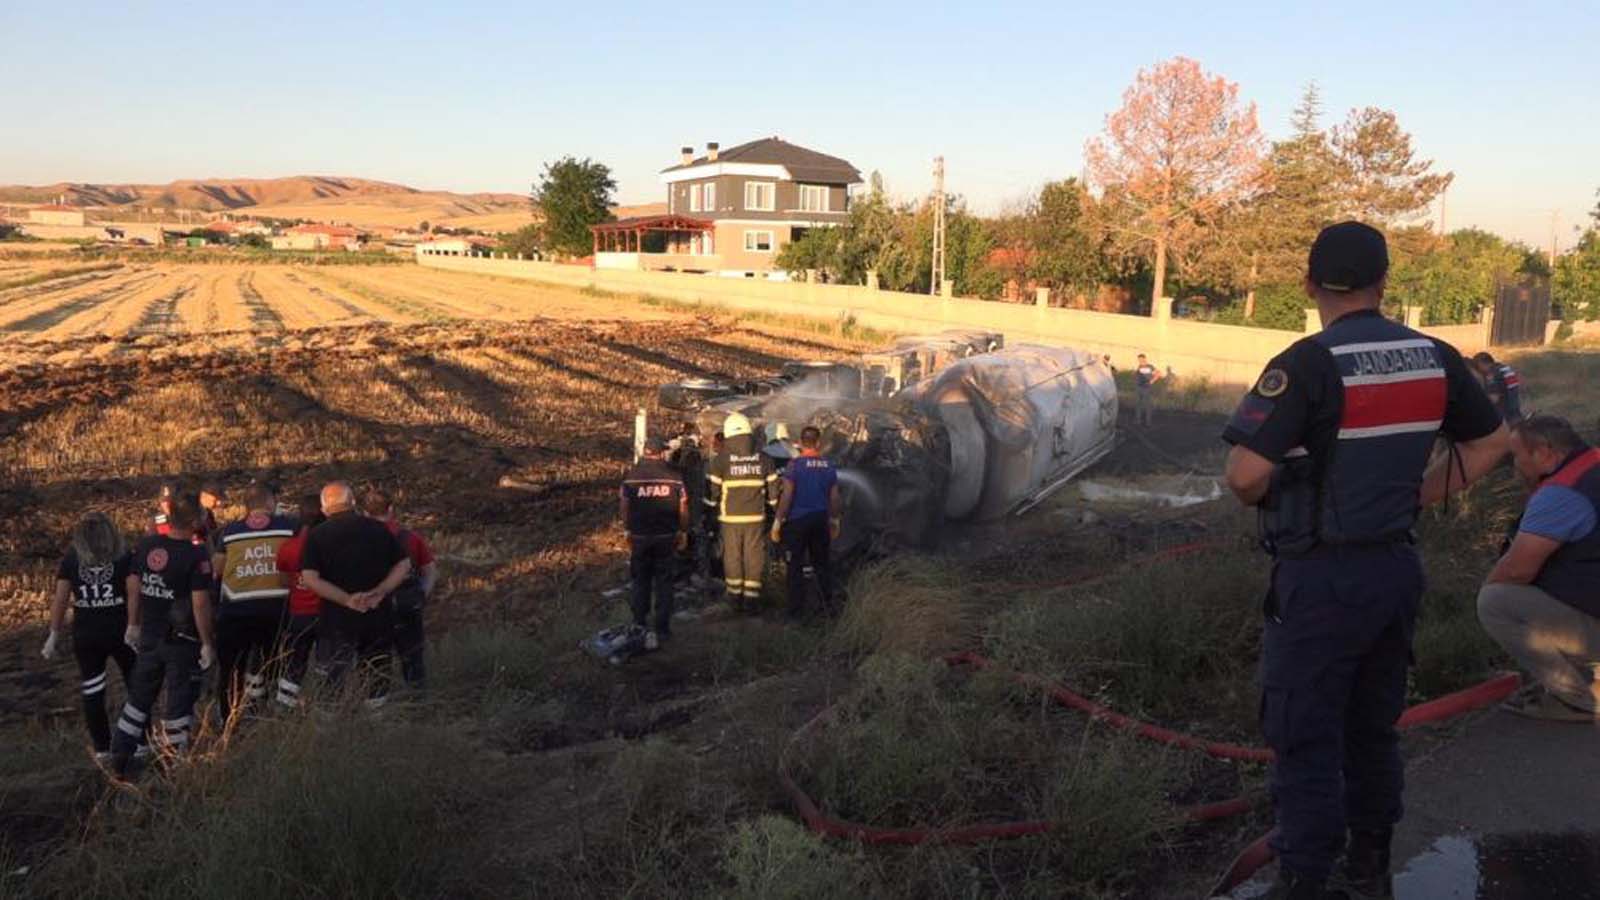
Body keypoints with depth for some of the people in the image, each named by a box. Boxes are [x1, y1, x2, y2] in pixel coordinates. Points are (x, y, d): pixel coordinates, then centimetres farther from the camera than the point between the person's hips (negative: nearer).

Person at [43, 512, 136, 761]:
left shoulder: (71, 558, 0)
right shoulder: (124, 557, -5)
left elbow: (60, 599, -1)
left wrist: (55, 634, 5)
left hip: (85, 636, 2)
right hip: (120, 632, -2)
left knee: (92, 693, 11)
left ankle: (102, 749, 17)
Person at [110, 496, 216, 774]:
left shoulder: (145, 546, -3)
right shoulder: (196, 555, -20)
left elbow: (133, 587, 6)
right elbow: (200, 603, -20)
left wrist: (133, 624, 18)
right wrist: (207, 643, -12)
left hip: (149, 636, 5)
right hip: (183, 641, -5)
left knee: (139, 697, 19)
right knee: (179, 704, 8)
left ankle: (119, 760, 25)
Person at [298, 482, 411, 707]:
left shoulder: (317, 535, -3)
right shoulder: (379, 529, 3)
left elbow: (309, 578, -11)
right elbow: (404, 565, 1)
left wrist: (346, 599, -13)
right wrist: (380, 592, -7)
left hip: (339, 620, -2)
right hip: (379, 618, 2)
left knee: (337, 685, 8)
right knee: (378, 685, 14)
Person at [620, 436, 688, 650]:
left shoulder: (631, 476, -5)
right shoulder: (674, 476, -5)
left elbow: (625, 507, -1)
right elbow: (683, 508, -2)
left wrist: (628, 529, 11)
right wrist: (682, 532, 10)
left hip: (639, 536, 0)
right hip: (666, 537, 0)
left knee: (640, 581, 15)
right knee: (664, 583, 8)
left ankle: (640, 624, 21)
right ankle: (662, 628, 9)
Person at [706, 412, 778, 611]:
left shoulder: (720, 460, -7)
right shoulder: (764, 459, 1)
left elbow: (712, 491, -3)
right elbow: (773, 490, 5)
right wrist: (770, 508, 19)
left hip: (730, 518, -1)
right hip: (756, 518, 1)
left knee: (732, 557, 11)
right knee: (754, 558, 7)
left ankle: (735, 598, 18)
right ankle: (751, 600, 8)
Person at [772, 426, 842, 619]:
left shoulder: (794, 464, -12)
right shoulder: (829, 465, 1)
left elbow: (787, 496, -14)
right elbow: (834, 497, 7)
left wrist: (778, 521, -8)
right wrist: (835, 520, 19)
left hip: (797, 520, -4)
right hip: (820, 520, 4)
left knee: (795, 566, 4)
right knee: (821, 563, 17)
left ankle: (796, 610, 7)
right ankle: (828, 603, 21)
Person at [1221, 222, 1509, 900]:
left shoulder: (1310, 363, -18)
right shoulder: (1433, 357, 2)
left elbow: (1246, 473, -26)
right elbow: (1490, 444, 15)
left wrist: (1264, 501, -4)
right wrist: (1415, 500, 14)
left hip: (1320, 579, -7)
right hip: (1397, 568, 7)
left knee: (1306, 741, 4)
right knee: (1373, 730, 20)